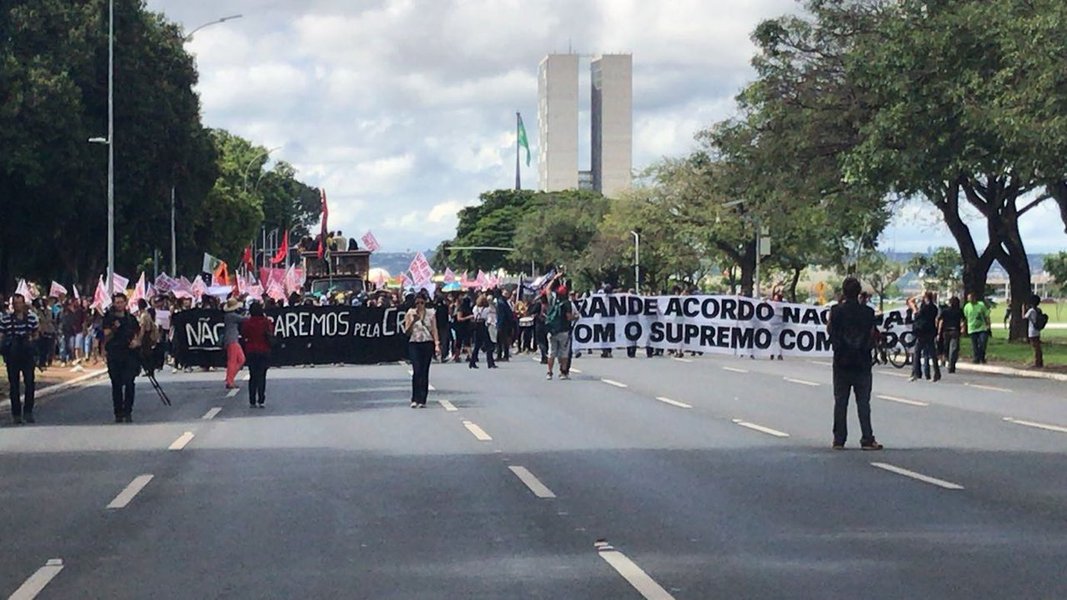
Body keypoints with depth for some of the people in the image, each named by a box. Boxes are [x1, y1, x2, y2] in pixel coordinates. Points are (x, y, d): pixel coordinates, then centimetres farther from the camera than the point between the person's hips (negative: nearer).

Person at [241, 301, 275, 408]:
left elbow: (243, 336, 3)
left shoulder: (246, 323, -6)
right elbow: (271, 336, -7)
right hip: (264, 351, -1)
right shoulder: (266, 322, -11)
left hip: (250, 352, 1)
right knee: (262, 376, 3)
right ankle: (261, 400, -4)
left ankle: (252, 401, 5)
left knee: (252, 376, 9)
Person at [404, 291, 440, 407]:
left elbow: (434, 330, 4)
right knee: (416, 370, -13)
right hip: (414, 344, -1)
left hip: (427, 344, 1)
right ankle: (415, 399, -8)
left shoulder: (431, 313, 7)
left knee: (424, 371, 1)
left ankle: (422, 400, 6)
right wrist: (413, 320, -12)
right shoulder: (410, 313, 5)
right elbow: (407, 331, 3)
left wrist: (437, 344, -7)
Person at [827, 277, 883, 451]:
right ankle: (867, 439, 0)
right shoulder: (868, 312, -6)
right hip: (862, 363, 0)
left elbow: (829, 330, 6)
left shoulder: (836, 311, -6)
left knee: (840, 402, 6)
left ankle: (839, 439, 5)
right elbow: (873, 334, -1)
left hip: (841, 361, 0)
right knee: (863, 402, 3)